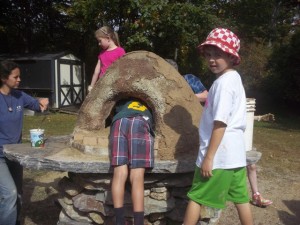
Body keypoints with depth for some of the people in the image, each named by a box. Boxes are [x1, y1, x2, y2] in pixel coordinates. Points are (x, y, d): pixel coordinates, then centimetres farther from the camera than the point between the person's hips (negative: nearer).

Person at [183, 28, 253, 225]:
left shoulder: (223, 82, -17)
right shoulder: (234, 78, 12)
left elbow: (220, 123, -22)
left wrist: (208, 157, -20)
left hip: (219, 155, -9)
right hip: (235, 153, 9)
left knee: (196, 197, 5)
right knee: (240, 198, 18)